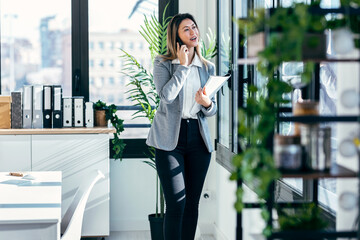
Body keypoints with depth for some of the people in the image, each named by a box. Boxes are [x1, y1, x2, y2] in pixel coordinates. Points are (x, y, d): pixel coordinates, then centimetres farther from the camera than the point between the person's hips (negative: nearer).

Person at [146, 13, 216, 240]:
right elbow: (167, 95, -18)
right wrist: (183, 65, -10)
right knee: (176, 203, -11)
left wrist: (207, 104, -10)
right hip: (170, 137, -4)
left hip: (198, 137, 4)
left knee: (192, 203, 8)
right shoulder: (163, 64, 1)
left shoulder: (207, 68, 12)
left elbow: (212, 110, 14)